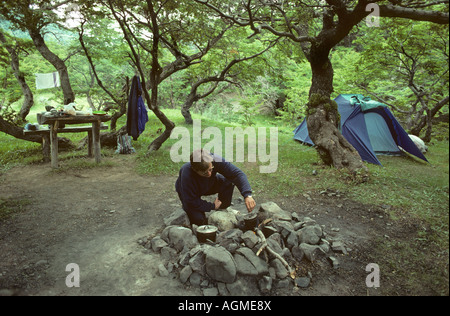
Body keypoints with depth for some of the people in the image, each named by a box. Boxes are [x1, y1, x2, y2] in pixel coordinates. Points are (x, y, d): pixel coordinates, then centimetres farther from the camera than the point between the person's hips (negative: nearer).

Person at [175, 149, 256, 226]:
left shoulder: (215, 160, -35)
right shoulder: (186, 174, -41)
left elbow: (237, 173, -33)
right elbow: (191, 201, -31)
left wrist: (247, 195, -46)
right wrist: (212, 206, -20)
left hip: (208, 186, 3)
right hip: (189, 193, -3)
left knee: (228, 181, -25)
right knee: (199, 221, -22)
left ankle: (222, 209, 0)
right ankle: (186, 209, 12)